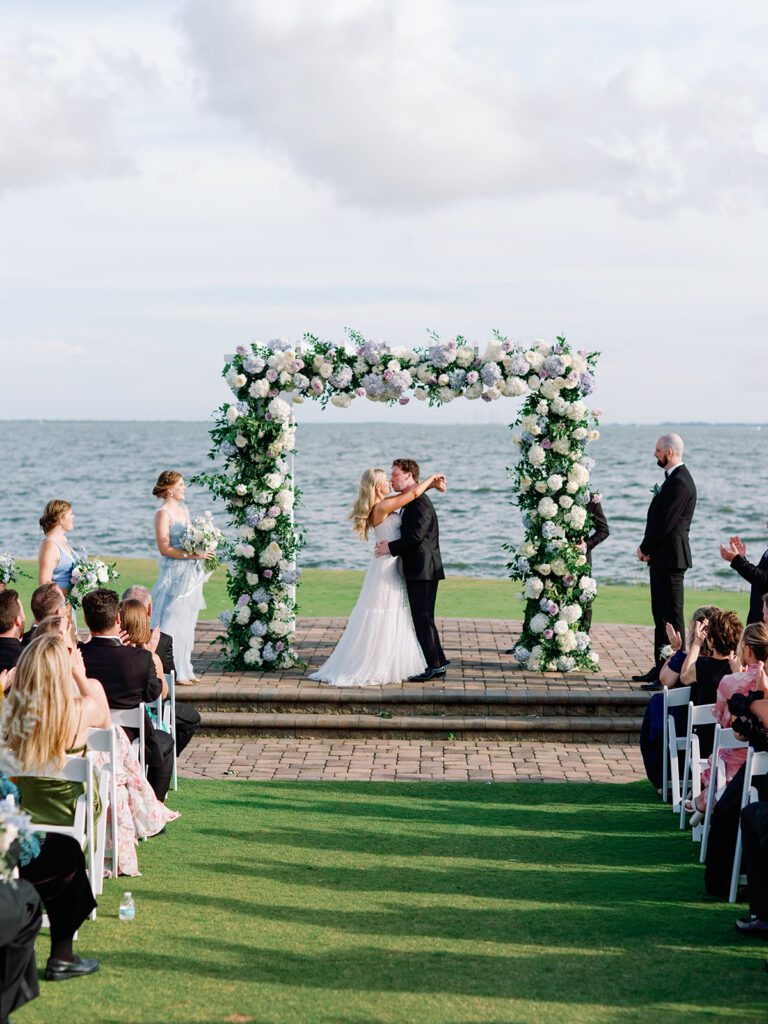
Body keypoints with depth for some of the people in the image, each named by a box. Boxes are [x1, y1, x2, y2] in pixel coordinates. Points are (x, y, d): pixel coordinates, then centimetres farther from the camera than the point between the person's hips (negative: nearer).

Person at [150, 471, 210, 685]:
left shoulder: (183, 509, 13)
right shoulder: (163, 513, -11)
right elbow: (164, 548, -16)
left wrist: (202, 552, 4)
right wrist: (192, 555, -21)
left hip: (191, 574, 8)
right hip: (174, 573, -8)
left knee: (187, 622, 12)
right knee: (173, 622, -5)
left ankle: (184, 669, 19)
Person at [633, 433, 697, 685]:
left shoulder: (680, 482, -17)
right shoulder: (674, 479, 16)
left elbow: (665, 522, -20)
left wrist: (645, 548, -7)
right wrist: (647, 548, 6)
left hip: (670, 558, -11)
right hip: (661, 557, 11)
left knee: (671, 615, -6)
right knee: (660, 614, 15)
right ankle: (661, 668, 22)